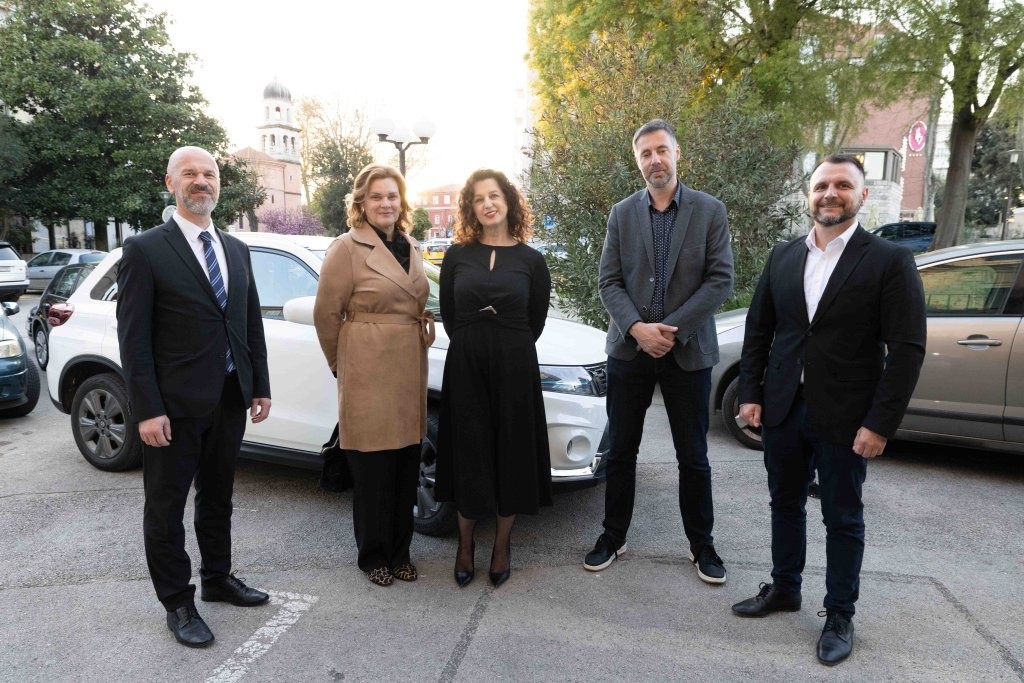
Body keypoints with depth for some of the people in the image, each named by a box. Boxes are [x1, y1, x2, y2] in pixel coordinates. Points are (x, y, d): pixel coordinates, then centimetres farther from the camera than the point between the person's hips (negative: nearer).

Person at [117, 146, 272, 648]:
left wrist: (260, 386, 8)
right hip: (175, 405, -5)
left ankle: (218, 578, 37)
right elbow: (133, 337, -11)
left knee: (217, 497, 20)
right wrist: (147, 409, -16)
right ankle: (177, 603, 24)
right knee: (166, 507, 9)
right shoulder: (145, 250, -8)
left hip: (229, 399, 6)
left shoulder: (236, 250, 9)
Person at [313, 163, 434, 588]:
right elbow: (326, 313, -4)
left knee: (407, 468, 12)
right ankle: (373, 556, 23)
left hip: (410, 370, 6)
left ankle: (400, 552, 28)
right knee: (372, 469, 4)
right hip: (368, 372, -6)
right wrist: (341, 363, 3)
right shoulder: (348, 248, -7)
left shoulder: (410, 248, 13)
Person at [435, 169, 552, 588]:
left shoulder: (531, 260, 1)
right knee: (468, 454, 7)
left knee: (511, 454, 7)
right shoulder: (457, 256, 3)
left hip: (515, 366, 0)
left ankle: (502, 546, 26)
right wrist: (473, 349, 6)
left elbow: (536, 321, 7)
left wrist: (508, 351, 8)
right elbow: (448, 316, 7)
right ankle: (465, 544, 27)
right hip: (465, 366, 1)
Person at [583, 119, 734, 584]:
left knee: (693, 457, 10)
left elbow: (720, 280, -6)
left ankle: (701, 543, 28)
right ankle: (613, 537, 27)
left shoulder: (710, 211, 0)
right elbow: (609, 282, 1)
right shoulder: (621, 214, 5)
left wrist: (673, 329, -15)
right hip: (629, 349, 2)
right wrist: (637, 328, -15)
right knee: (621, 452, 11)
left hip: (687, 351, -1)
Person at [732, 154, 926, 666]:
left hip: (844, 418, -4)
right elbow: (758, 330, 10)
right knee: (785, 504, 17)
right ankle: (784, 589, 37)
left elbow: (907, 349, -10)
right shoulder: (783, 257, 6)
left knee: (842, 519, 10)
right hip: (782, 409, 4)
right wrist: (751, 393, 2)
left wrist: (880, 424, -15)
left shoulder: (890, 260, -7)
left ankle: (839, 616, 28)